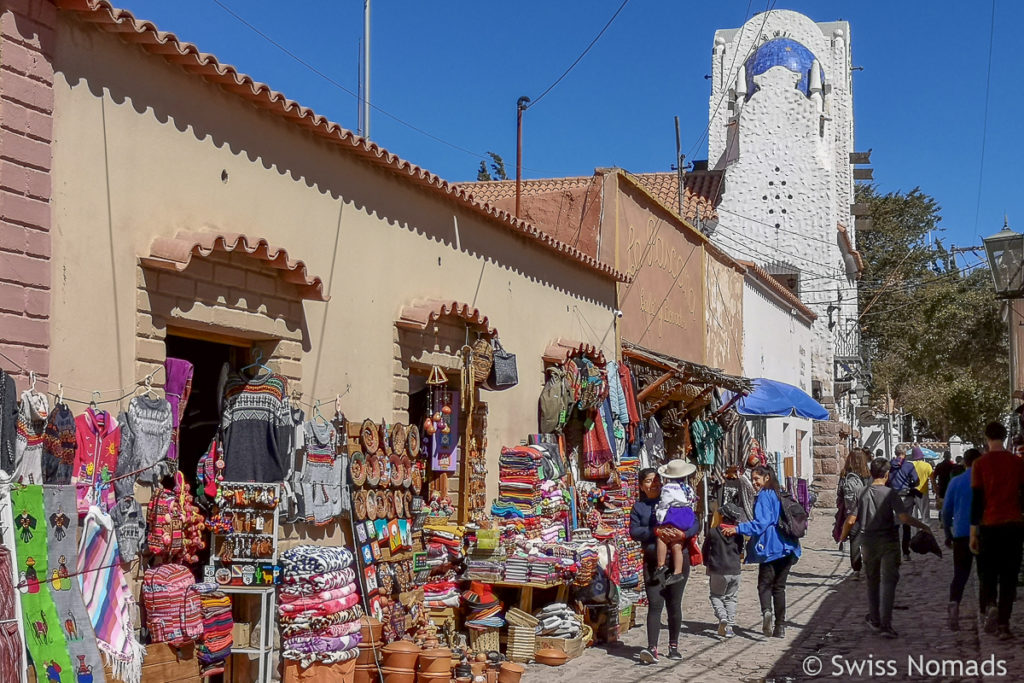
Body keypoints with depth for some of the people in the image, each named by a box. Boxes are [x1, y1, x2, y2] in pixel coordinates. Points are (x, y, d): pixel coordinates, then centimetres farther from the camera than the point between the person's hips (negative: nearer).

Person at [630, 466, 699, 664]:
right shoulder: (638, 507, 10)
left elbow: (696, 523, 2)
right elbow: (634, 531, -4)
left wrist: (683, 533, -18)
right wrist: (656, 532, -19)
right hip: (652, 561, 0)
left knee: (674, 604, 6)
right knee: (655, 604, -11)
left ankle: (673, 646, 19)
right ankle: (652, 649, -16)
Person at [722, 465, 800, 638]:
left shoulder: (764, 496, -7)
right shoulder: (780, 495, 16)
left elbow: (761, 523, -18)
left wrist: (738, 529, -19)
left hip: (771, 548, -7)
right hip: (787, 548, 7)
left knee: (764, 584, 1)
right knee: (779, 586, 11)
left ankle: (766, 610, -26)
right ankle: (780, 627, 8)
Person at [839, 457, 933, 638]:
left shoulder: (863, 494, 1)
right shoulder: (891, 493, -9)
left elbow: (850, 520, -1)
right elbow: (904, 518, -18)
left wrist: (842, 538, 12)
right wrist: (924, 526, -7)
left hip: (868, 542, 4)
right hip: (888, 542, -4)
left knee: (872, 581, 17)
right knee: (888, 581, -3)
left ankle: (875, 620, 27)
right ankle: (886, 623, -11)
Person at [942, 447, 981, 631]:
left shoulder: (955, 482, 3)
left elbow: (946, 511, 6)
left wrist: (948, 534, 16)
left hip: (961, 535, 1)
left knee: (960, 574, 2)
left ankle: (954, 604, -23)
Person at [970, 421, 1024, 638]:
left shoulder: (980, 464, -3)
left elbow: (976, 500, -4)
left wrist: (973, 533, 0)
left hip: (989, 526, -1)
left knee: (987, 574, 11)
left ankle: (989, 606, -15)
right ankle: (1004, 625, 5)